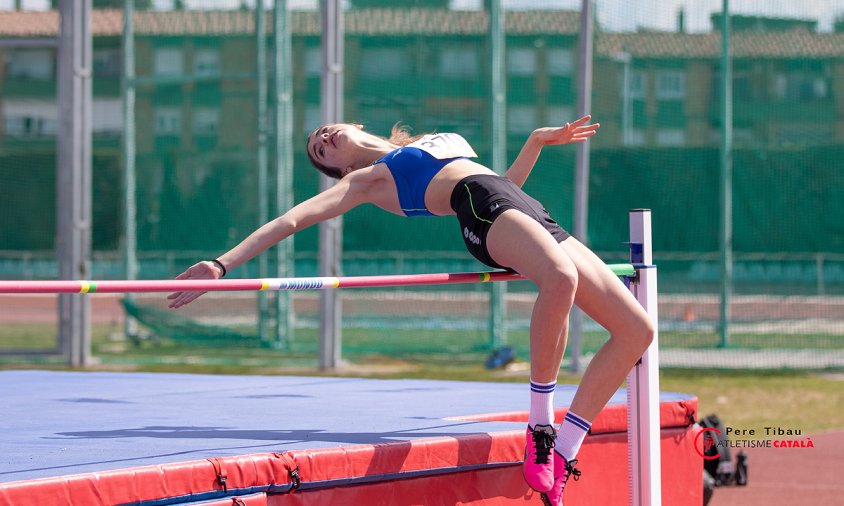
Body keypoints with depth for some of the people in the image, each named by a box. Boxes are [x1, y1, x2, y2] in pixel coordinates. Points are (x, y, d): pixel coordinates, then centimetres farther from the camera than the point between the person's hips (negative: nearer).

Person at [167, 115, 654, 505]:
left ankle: (561, 455, -6)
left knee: (637, 329, -6)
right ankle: (541, 425, -31)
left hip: (538, 220, 7)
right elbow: (292, 220, 8)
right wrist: (221, 265, 0)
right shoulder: (365, 179, 16)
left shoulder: (442, 142, 35)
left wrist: (538, 141, 32)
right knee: (561, 277, -41)